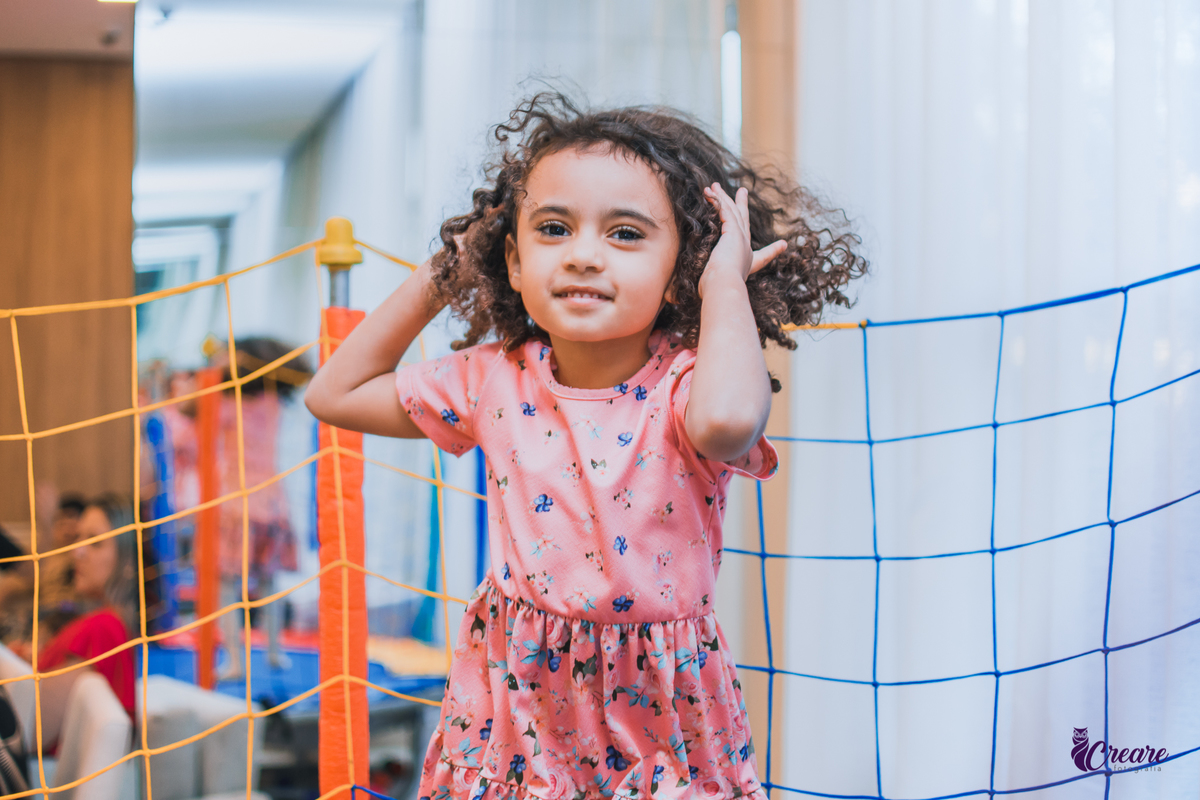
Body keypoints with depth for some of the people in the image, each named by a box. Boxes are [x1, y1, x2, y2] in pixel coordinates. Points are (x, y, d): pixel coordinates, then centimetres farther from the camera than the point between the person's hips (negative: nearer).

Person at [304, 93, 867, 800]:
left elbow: (725, 421, -43)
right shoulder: (495, 380, -3)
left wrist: (726, 284, -27)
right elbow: (337, 394, 10)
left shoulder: (683, 386, -16)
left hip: (657, 715, -3)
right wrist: (435, 279, 5)